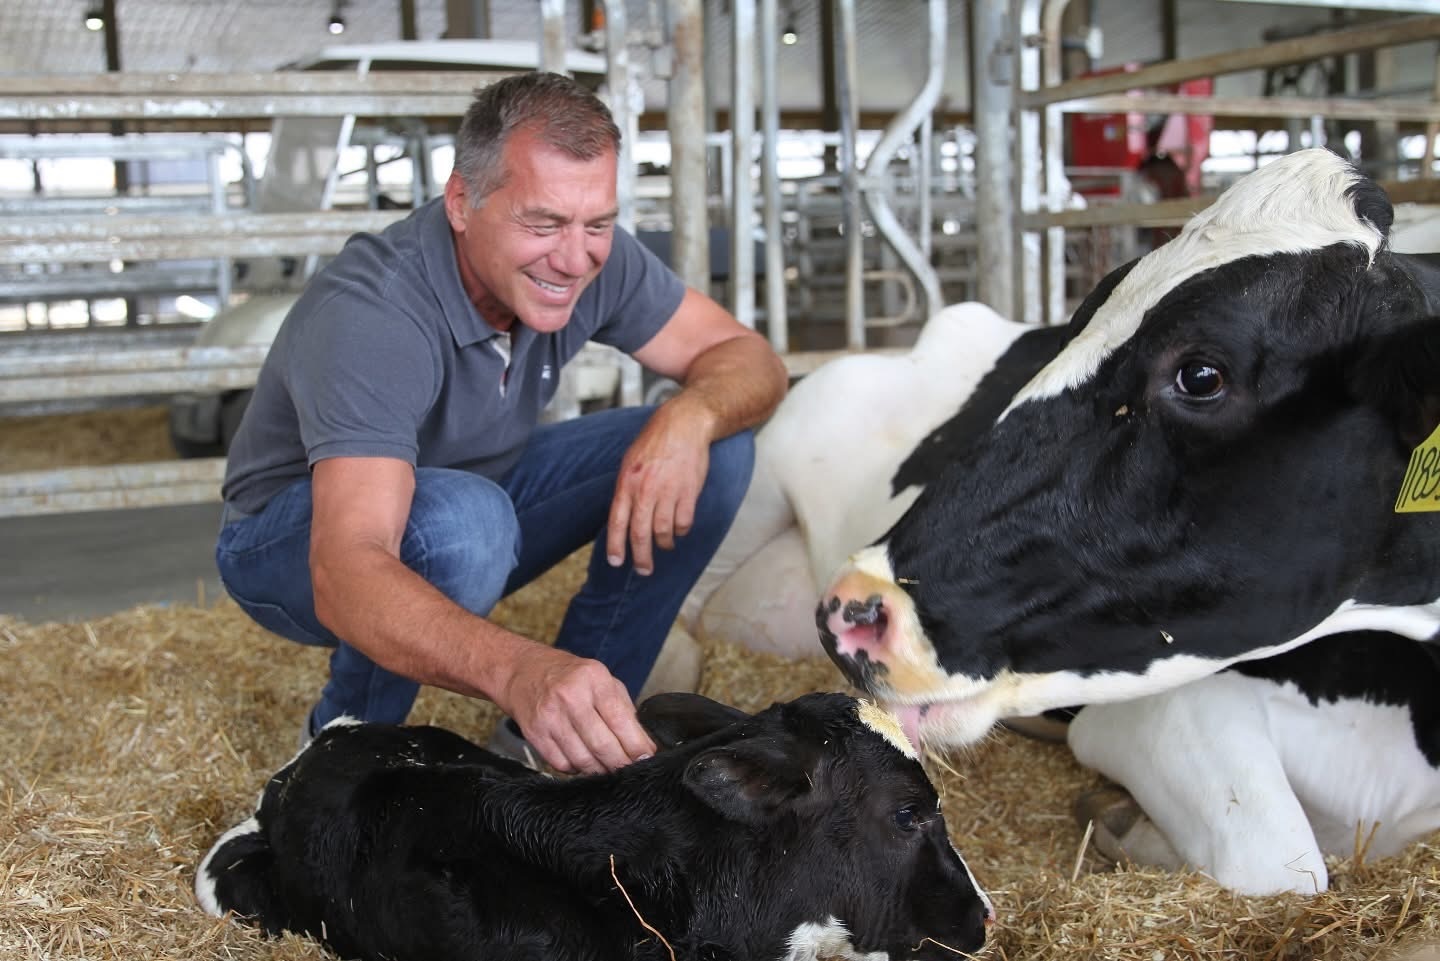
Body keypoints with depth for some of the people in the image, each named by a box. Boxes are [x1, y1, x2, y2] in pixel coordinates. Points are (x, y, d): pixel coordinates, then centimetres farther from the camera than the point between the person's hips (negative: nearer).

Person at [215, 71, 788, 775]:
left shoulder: (590, 257, -18)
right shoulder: (366, 317, -37)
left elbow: (748, 357, -10)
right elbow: (346, 578, -49)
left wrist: (691, 415, -35)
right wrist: (520, 671, -67)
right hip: (297, 542, -6)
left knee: (717, 449, -12)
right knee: (462, 520, -40)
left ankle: (570, 731, -1)